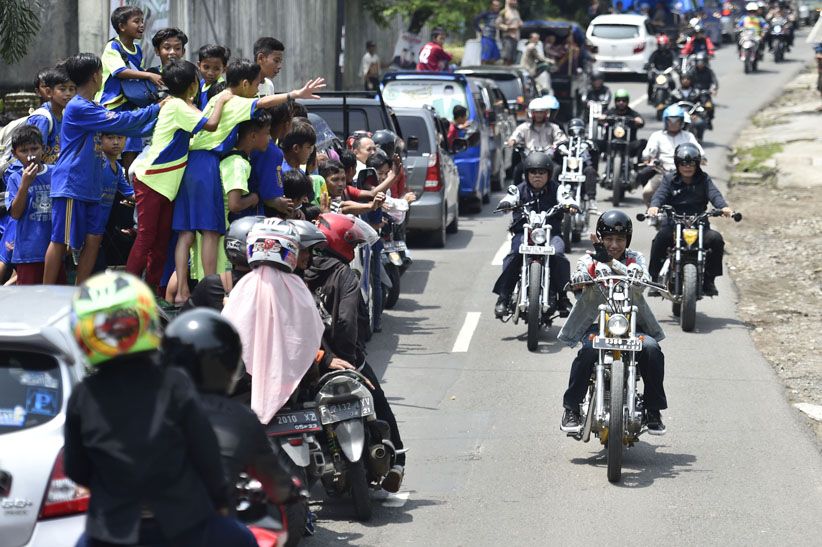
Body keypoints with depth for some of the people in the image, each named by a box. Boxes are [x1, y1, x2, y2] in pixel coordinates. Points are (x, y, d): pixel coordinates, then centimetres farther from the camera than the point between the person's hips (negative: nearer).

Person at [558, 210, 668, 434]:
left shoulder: (635, 259, 11)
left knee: (651, 348, -27)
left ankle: (653, 411, -13)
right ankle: (571, 409, -21)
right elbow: (578, 281, -10)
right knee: (589, 350, -33)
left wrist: (610, 262, -20)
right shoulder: (589, 260, 10)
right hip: (596, 323, -1)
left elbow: (641, 281, -11)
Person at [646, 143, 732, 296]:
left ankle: (708, 280, -9)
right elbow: (660, 194, -6)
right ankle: (654, 279, -22)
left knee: (716, 238, -25)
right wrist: (654, 206, -30)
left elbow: (714, 194, -3)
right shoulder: (669, 180, 10)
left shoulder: (704, 180, 13)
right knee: (661, 237, -32)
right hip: (673, 224, -1)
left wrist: (724, 207, -26)